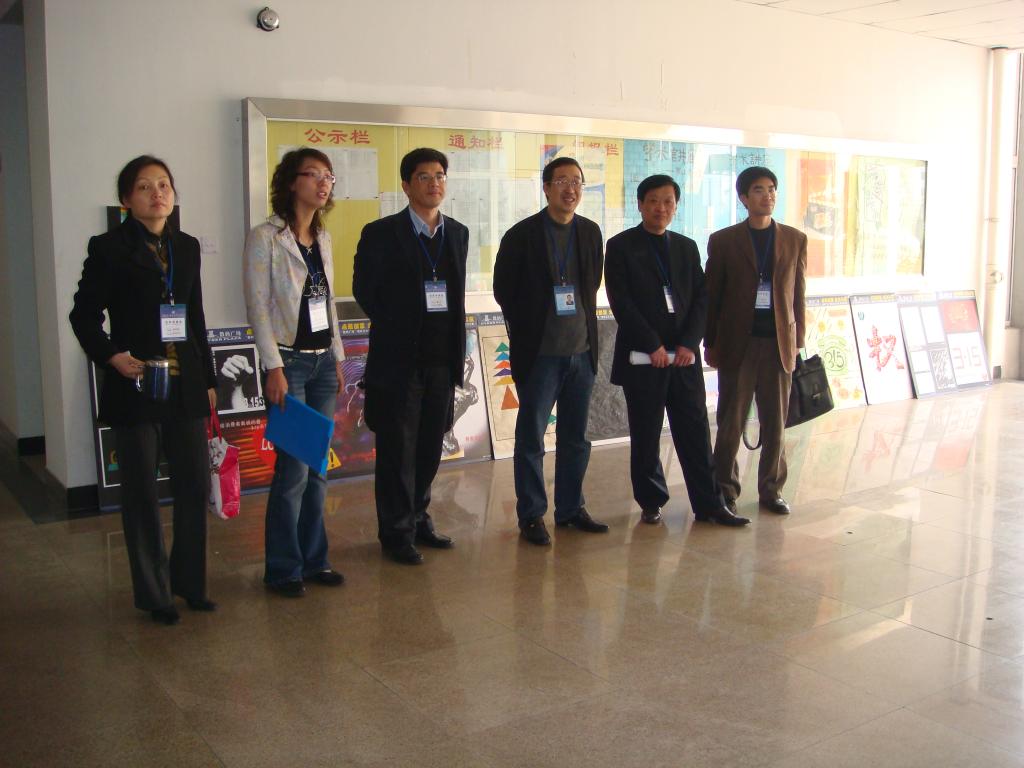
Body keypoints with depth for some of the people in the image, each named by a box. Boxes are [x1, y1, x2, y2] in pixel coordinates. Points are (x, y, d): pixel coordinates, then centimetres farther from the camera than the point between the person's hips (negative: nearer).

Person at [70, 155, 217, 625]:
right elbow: (84, 314, -3)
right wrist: (111, 357, -18)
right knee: (142, 493, 5)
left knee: (196, 485, 7)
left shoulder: (187, 247, 10)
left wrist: (208, 379, 14)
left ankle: (189, 581, 25)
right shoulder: (109, 248, -4)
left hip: (186, 387, 5)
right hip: (135, 388, -4)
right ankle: (153, 593, 18)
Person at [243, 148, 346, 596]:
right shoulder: (265, 238, -8)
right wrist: (274, 368, -16)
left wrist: (338, 357, 14)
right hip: (289, 361, -7)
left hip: (323, 361, 7)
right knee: (294, 470, -5)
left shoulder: (322, 238, 12)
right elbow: (257, 307, -12)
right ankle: (283, 569, 10)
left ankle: (313, 559, 21)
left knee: (317, 469, 10)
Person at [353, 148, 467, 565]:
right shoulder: (382, 233, -5)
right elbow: (364, 289, -1)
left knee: (429, 448, 13)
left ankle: (418, 520, 28)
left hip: (442, 359, 5)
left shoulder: (457, 233, 10)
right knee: (398, 451, 3)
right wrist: (396, 327, 2)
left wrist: (454, 342, 6)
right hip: (399, 359, -5)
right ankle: (397, 533, 14)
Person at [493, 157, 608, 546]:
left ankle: (571, 509, 25)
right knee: (531, 437, 2)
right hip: (540, 353, -5)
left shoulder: (591, 232, 7)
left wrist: (582, 321, 9)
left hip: (582, 351, 5)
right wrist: (529, 328, 4)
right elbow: (504, 289, -1)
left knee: (575, 438, 12)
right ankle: (531, 515, 13)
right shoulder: (522, 235, -7)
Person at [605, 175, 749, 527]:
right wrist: (652, 345, -13)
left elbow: (701, 298, 8)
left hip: (684, 354, 4)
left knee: (695, 431, 5)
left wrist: (689, 343, -6)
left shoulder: (687, 247, 13)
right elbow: (621, 302, -9)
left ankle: (709, 504, 11)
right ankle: (651, 502, 18)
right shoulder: (621, 246, -1)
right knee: (645, 435, 5)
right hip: (642, 355, -3)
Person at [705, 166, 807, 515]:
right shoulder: (723, 241, 2)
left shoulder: (795, 240, 9)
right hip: (737, 343, -2)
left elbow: (798, 294, 10)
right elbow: (712, 295, 4)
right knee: (730, 423, 3)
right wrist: (710, 344, 2)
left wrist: (798, 342, 7)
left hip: (779, 343, 2)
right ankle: (726, 492, 13)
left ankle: (771, 490, 20)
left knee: (776, 424, 7)